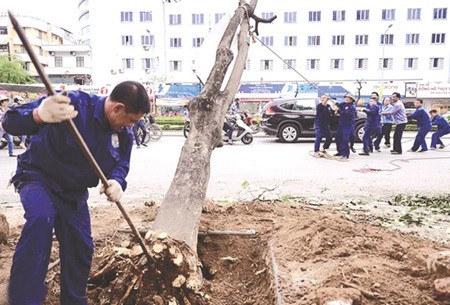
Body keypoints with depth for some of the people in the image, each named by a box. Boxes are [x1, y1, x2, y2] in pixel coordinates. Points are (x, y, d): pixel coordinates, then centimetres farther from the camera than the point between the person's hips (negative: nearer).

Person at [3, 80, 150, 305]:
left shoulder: (124, 134, -8)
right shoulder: (72, 103, -30)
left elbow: (121, 164, 3)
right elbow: (11, 121, -33)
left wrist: (117, 182, -22)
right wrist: (39, 115, -58)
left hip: (74, 191, 6)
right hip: (38, 177, -5)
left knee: (81, 247, 7)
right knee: (41, 218, -36)